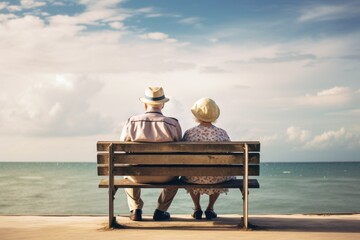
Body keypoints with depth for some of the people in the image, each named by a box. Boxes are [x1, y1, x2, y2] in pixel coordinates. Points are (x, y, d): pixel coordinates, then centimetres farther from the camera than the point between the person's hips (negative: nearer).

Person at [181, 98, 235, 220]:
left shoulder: (189, 133, -8)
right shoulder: (222, 133, -7)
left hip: (194, 178, 0)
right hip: (217, 179, 0)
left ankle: (197, 208, 36)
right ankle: (210, 208, 33)